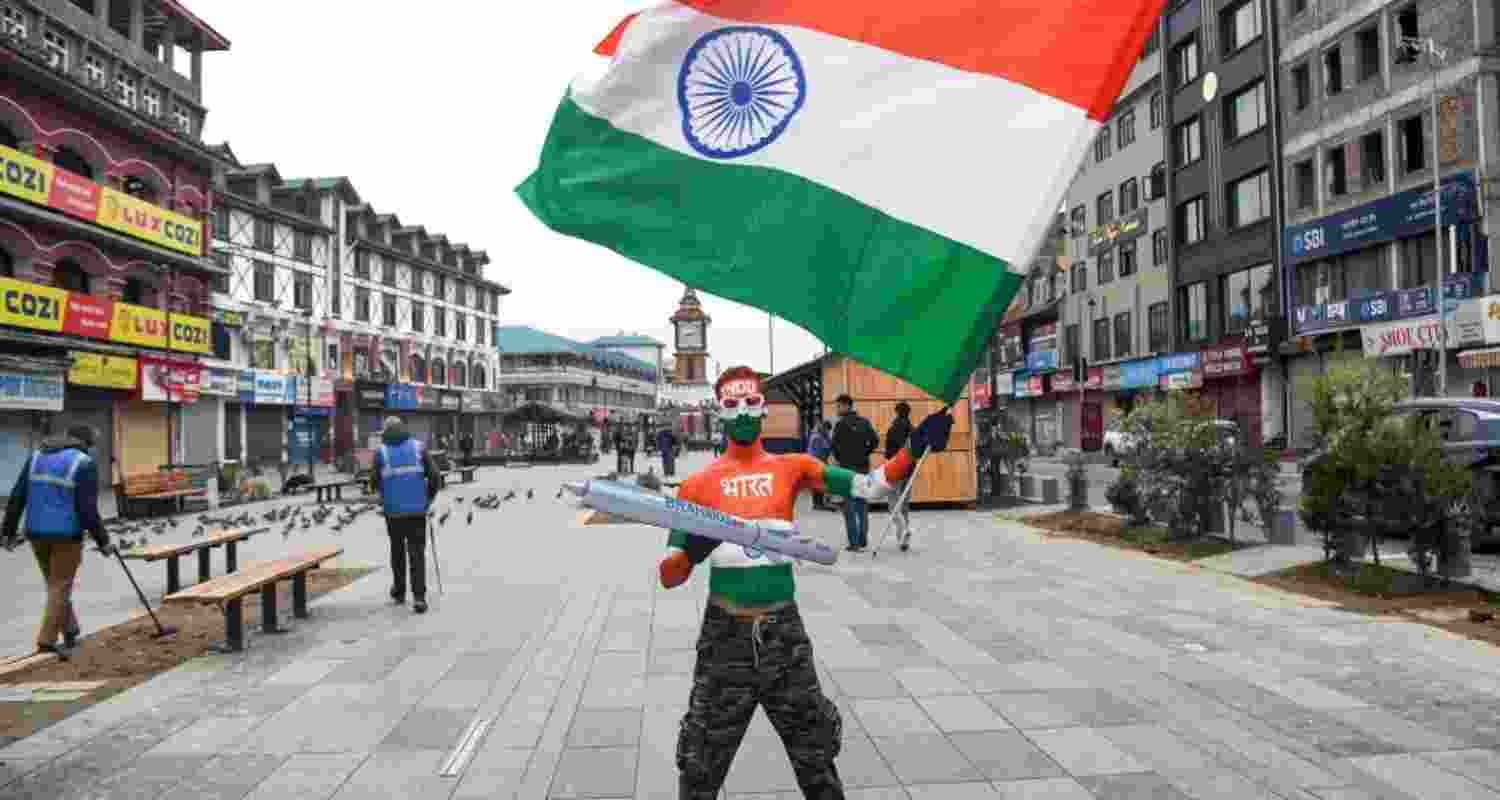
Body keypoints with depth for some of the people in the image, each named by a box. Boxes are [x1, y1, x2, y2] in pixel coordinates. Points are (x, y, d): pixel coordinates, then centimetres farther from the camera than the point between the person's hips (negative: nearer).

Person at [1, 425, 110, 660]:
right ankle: (46, 640, 2)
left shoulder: (37, 456, 6)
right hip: (67, 535, -6)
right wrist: (103, 541, -8)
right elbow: (88, 510, -16)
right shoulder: (85, 464, -12)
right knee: (60, 588, 4)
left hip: (36, 532, 6)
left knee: (56, 584, 18)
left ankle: (69, 633, 26)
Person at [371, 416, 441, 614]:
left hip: (393, 510, 1)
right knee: (417, 553, 2)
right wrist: (428, 499, 11)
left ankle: (399, 592, 31)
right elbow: (435, 476, -4)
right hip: (417, 510, 0)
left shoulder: (381, 452, -1)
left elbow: (375, 482, 0)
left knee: (397, 551, 19)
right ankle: (419, 597, -9)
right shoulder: (419, 447, 1)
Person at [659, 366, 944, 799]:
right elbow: (668, 577, -4)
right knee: (702, 762, 11)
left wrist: (914, 448, -16)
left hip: (783, 627, 2)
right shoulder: (700, 483, -3)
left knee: (816, 750, 19)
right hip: (726, 631, -1)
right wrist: (690, 552, -25)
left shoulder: (793, 467, 1)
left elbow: (868, 487, -4)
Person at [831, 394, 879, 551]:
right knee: (862, 505, 13)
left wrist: (839, 459, 4)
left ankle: (854, 542, -3)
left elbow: (835, 445, -13)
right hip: (863, 467, 6)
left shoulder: (842, 424, -10)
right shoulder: (865, 422, 7)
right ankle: (863, 540, 16)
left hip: (848, 467, -6)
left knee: (849, 506, -1)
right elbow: (875, 441, 3)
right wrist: (864, 453, 10)